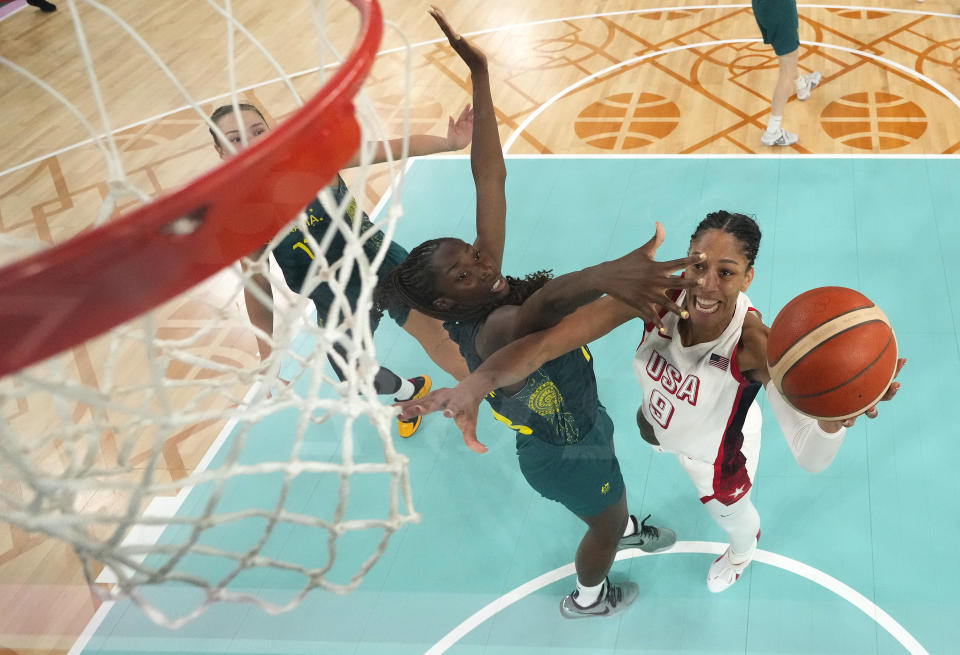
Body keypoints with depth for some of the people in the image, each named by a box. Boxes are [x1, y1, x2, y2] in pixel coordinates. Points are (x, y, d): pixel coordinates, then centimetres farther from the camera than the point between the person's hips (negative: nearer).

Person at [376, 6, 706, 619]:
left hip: (580, 424, 7)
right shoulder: (490, 336, -41)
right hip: (566, 455, -7)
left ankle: (629, 530, 70)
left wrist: (480, 73, -28)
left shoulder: (496, 298, -22)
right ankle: (587, 597, 55)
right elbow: (539, 308, -66)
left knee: (612, 498, 36)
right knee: (606, 524, 24)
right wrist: (604, 273, -86)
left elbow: (490, 180, -26)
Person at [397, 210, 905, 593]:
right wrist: (477, 383, -61)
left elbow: (811, 458, -51)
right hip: (661, 420, 3)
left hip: (717, 450, -3)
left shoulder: (755, 345, -45)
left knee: (728, 512, 31)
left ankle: (744, 547, 72)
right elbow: (548, 340, -44)